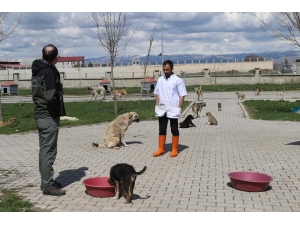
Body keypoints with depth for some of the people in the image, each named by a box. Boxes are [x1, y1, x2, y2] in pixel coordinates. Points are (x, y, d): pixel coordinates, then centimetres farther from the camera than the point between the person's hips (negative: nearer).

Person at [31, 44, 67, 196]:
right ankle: (48, 185, 0)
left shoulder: (37, 70, 13)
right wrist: (59, 113, -10)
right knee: (49, 152, -5)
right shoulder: (49, 71, -16)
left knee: (44, 150, 15)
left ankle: (46, 181, 24)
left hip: (40, 115, 10)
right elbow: (51, 97, -25)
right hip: (49, 116, -10)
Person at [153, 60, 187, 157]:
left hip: (173, 110, -4)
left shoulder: (178, 80, -7)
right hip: (162, 109, 5)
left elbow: (182, 95, -7)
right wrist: (157, 106, 5)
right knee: (162, 129, 10)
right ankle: (161, 149, 17)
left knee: (174, 130, 6)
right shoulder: (160, 80, 7)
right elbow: (157, 94, 13)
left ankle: (174, 150, 14)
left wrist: (178, 108, -12)